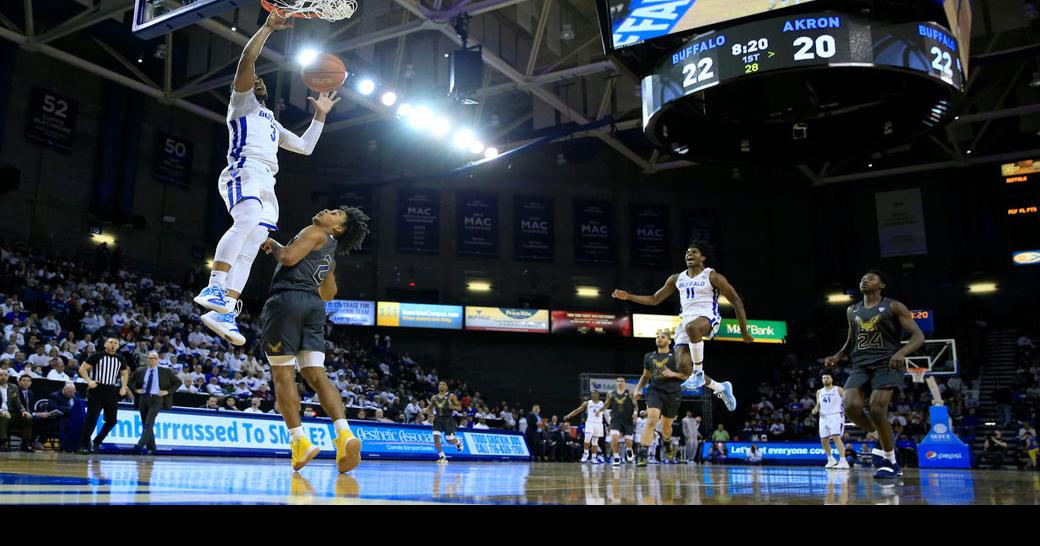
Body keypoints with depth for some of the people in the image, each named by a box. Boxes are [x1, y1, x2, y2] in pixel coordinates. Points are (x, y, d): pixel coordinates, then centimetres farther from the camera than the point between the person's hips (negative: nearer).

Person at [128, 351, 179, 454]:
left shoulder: (165, 371, 2)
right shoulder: (140, 371, 8)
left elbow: (178, 382, 7)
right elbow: (130, 380, 22)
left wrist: (167, 391, -2)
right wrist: (135, 389, 6)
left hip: (156, 400, -4)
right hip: (143, 399, 4)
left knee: (149, 424, -18)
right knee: (146, 425, 7)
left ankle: (140, 445, -25)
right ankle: (151, 448, 16)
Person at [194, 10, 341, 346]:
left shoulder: (272, 123, 39)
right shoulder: (241, 100, 18)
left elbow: (305, 147, 38)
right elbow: (247, 59, 3)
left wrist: (320, 115, 37)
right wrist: (269, 26, 4)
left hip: (266, 183, 8)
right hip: (244, 171, -7)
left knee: (249, 252, -5)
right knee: (246, 221, -35)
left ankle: (224, 312, -11)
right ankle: (214, 287, -41)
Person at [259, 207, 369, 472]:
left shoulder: (316, 232, 4)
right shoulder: (330, 256, 29)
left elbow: (288, 257, -11)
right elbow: (328, 294, 39)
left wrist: (274, 245, 8)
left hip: (288, 299, -7)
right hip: (314, 306, 7)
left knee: (283, 373, -2)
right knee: (316, 374, -1)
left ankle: (300, 441, -8)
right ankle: (345, 435, -19)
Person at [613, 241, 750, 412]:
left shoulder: (712, 276, 0)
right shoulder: (677, 279, 15)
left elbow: (736, 301, 1)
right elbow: (654, 299, 20)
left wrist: (744, 332, -1)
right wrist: (628, 297, 8)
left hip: (707, 318, -6)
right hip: (686, 321, 6)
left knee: (691, 327, -43)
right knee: (683, 368, -9)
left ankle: (699, 373, -26)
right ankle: (721, 388, 15)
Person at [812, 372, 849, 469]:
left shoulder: (838, 390, 1)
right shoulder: (819, 392, 15)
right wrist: (815, 410, -1)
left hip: (836, 416, -6)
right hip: (824, 417, 6)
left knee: (836, 437, -21)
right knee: (824, 440, 6)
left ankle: (843, 461, -23)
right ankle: (831, 459, 26)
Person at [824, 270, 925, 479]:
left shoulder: (893, 307, 0)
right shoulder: (852, 311, 15)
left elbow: (918, 336, -6)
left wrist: (901, 353, -25)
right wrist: (837, 356, 10)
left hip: (887, 364, -4)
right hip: (861, 366, 5)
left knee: (877, 409, -22)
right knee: (851, 406, -20)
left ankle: (891, 462, -2)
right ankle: (884, 441, 8)